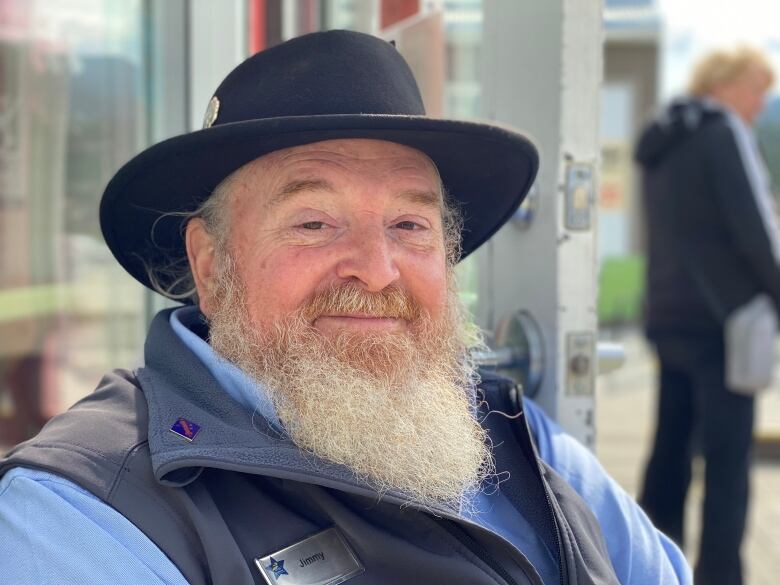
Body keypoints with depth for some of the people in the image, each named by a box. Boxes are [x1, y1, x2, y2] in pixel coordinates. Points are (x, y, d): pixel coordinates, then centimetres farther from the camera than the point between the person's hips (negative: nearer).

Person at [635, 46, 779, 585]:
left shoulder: (660, 142, 16)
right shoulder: (725, 134, -11)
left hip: (669, 318, 8)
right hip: (722, 320, -8)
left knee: (670, 450, 14)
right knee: (728, 460, -5)